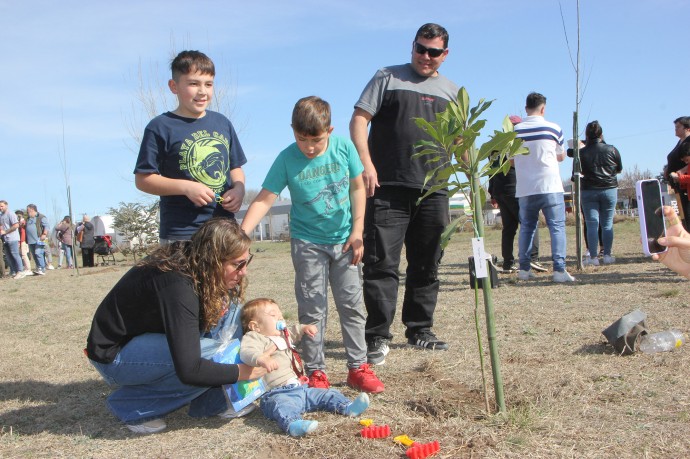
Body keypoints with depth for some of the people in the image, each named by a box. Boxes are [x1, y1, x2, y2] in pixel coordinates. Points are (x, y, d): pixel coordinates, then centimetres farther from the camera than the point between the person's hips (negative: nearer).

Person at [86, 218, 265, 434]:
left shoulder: (192, 258, -10)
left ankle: (213, 400, -3)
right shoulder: (177, 285, -34)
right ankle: (131, 404, -8)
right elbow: (189, 369, -36)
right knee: (212, 355, -29)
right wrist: (242, 371, -22)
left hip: (150, 336, 8)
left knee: (229, 305, -6)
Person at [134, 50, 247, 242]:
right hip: (181, 233, -5)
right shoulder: (161, 127, -4)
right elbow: (142, 179, -5)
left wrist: (239, 188, -3)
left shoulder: (222, 123, 11)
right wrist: (186, 187, -18)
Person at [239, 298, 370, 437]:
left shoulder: (282, 335, 26)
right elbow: (247, 352, -27)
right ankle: (292, 424, -67)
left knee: (327, 394, 6)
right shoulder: (254, 337, -5)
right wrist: (261, 359, -48)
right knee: (283, 404, -43)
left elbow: (293, 332, 50)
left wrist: (304, 328, 30)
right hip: (277, 393, -11)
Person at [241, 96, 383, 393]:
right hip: (308, 243, -2)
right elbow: (264, 199, -16)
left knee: (352, 304, 6)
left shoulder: (344, 148, -7)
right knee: (312, 310, 2)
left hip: (344, 240, 2)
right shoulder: (287, 159, -12)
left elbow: (357, 188, 1)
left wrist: (357, 231, -4)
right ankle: (316, 373, 13)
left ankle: (358, 367, 17)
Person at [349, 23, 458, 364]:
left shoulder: (452, 92, 19)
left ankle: (419, 330, 23)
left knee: (427, 266, 10)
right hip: (388, 189, -4)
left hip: (433, 192, 5)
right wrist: (365, 163, -14)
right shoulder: (388, 78, 8)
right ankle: (377, 336, 1)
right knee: (382, 263, -7)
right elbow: (358, 119, 0)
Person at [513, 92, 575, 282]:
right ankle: (559, 270, -7)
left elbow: (511, 160, 11)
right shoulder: (553, 128, -1)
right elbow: (561, 156, 11)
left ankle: (524, 269, 14)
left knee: (526, 227, 13)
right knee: (557, 227, 0)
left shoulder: (515, 130, 3)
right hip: (550, 187, -3)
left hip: (525, 189, 3)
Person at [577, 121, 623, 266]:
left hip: (588, 191, -1)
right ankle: (607, 255, 9)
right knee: (607, 224, 7)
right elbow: (619, 169, 9)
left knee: (592, 224, 0)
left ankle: (593, 257, -2)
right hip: (609, 189, 1)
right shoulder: (611, 150, -2)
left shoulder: (582, 153, -6)